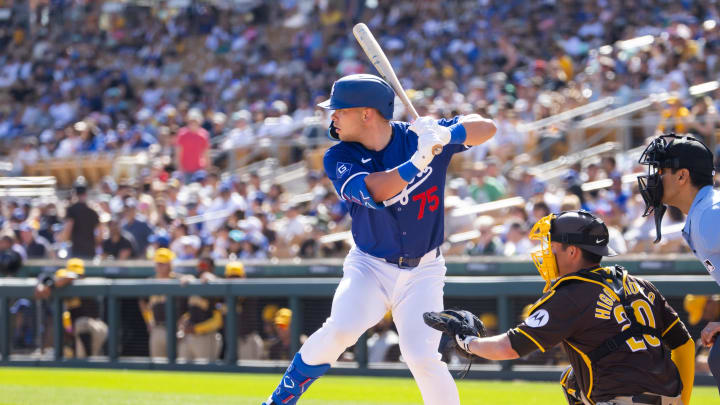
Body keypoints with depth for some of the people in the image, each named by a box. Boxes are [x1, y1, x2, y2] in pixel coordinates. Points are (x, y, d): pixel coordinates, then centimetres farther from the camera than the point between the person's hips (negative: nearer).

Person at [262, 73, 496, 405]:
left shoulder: (420, 136, -8)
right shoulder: (338, 158, -9)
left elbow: (486, 127, -11)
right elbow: (372, 191, -28)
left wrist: (446, 135, -30)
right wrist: (418, 161, -38)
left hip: (423, 273, 0)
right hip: (370, 266, 0)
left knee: (422, 357, -15)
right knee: (340, 329, -24)